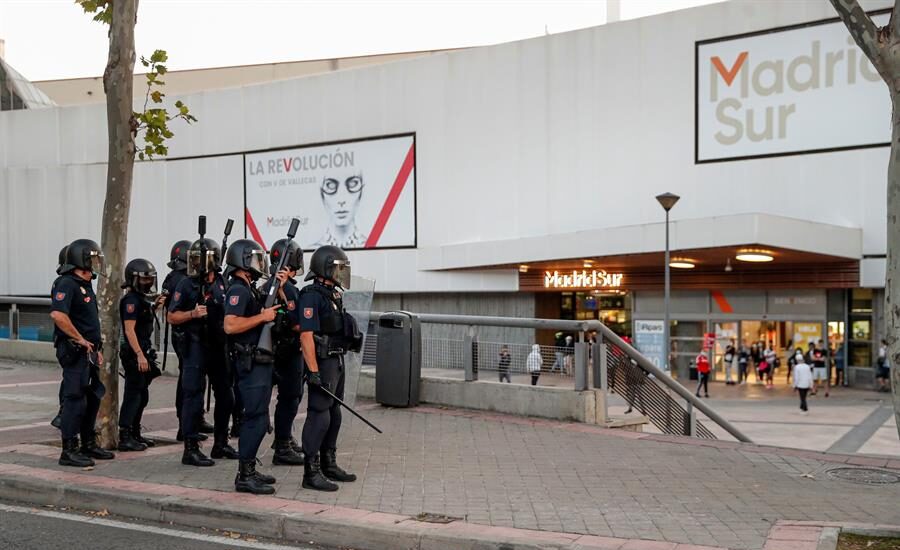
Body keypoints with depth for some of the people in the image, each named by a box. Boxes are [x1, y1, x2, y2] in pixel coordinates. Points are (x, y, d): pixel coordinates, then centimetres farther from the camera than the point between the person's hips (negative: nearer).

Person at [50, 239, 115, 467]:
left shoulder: (86, 286, 18)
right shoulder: (67, 284, -14)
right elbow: (58, 315, -29)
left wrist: (97, 348, 20)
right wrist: (81, 340, -22)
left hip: (88, 352, 10)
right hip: (74, 351, -10)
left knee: (93, 397, 15)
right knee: (75, 399, -8)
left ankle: (89, 444, 26)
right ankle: (69, 451, -2)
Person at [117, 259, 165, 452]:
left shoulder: (143, 299, 14)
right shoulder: (131, 300, -14)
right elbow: (129, 329, -21)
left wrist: (155, 307, 11)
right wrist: (139, 355, -26)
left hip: (143, 351, 10)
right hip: (134, 354, -10)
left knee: (142, 396, 15)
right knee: (133, 395, -7)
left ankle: (135, 434, 24)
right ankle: (125, 437, -4)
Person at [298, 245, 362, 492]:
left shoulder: (333, 295, 14)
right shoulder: (312, 296, -15)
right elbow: (306, 335, -21)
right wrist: (314, 372, -23)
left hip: (337, 361, 10)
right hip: (322, 362, -10)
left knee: (333, 415, 16)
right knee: (319, 417, -8)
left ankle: (329, 465, 27)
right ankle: (311, 473, -4)